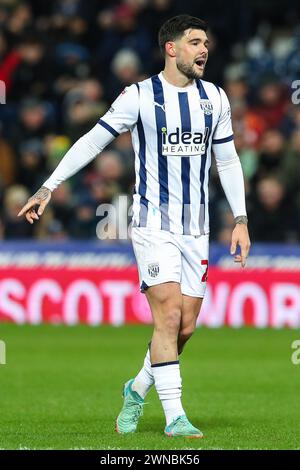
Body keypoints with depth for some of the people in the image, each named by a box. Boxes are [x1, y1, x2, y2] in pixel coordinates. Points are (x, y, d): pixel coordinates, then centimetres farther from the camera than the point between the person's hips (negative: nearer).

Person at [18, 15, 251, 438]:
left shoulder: (215, 98, 7)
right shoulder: (140, 97, -7)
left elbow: (228, 161, 15)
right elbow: (92, 141, -3)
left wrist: (240, 220, 9)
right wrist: (48, 188, -7)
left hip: (196, 228, 5)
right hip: (153, 223, -5)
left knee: (185, 327, 3)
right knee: (168, 315, -15)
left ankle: (137, 390, 27)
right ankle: (174, 417, -11)